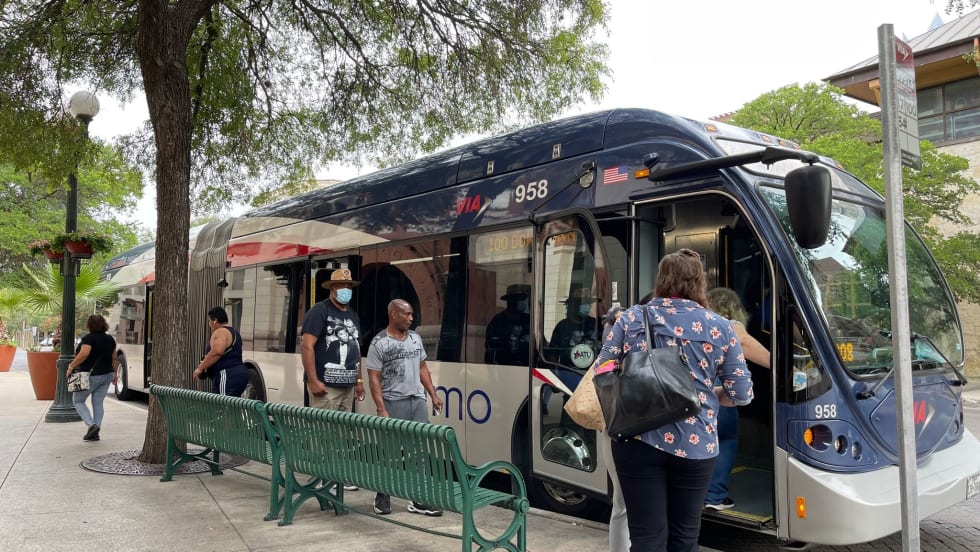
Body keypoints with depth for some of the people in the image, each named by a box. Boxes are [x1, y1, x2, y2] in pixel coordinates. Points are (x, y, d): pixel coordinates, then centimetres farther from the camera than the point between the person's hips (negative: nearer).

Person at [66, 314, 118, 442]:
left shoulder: (89, 338, -11)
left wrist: (71, 366, -17)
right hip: (107, 375, 6)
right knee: (98, 403, 9)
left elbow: (84, 354, -26)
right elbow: (114, 359, 15)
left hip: (91, 376, -6)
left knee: (78, 401, 9)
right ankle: (95, 433, 9)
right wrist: (114, 374, 23)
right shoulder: (110, 339, 9)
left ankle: (91, 425, -7)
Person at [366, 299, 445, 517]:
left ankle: (419, 500, 10)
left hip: (417, 401, 5)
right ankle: (382, 496, 21)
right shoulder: (379, 343, -7)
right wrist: (381, 409, -16)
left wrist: (433, 394, 11)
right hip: (393, 403, -5)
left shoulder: (415, 338, 11)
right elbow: (374, 379, -9)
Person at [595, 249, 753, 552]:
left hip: (638, 441, 0)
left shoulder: (631, 318, 1)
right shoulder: (719, 327, 1)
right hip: (696, 445, 1)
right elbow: (740, 393, 3)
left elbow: (603, 374, 2)